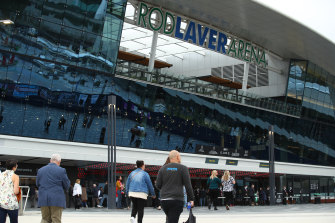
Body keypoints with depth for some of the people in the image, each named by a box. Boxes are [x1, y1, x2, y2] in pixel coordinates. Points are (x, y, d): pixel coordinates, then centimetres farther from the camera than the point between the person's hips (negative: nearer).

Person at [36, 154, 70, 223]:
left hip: (43, 199, 4)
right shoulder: (61, 170, -5)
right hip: (57, 200, -4)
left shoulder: (40, 170, 7)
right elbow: (67, 186, 0)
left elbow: (37, 184, 15)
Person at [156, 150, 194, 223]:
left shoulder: (163, 168, 8)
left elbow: (158, 185, 5)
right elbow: (188, 185, -5)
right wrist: (191, 199, 2)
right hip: (177, 200, -4)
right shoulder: (183, 168, -2)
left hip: (164, 200, 4)